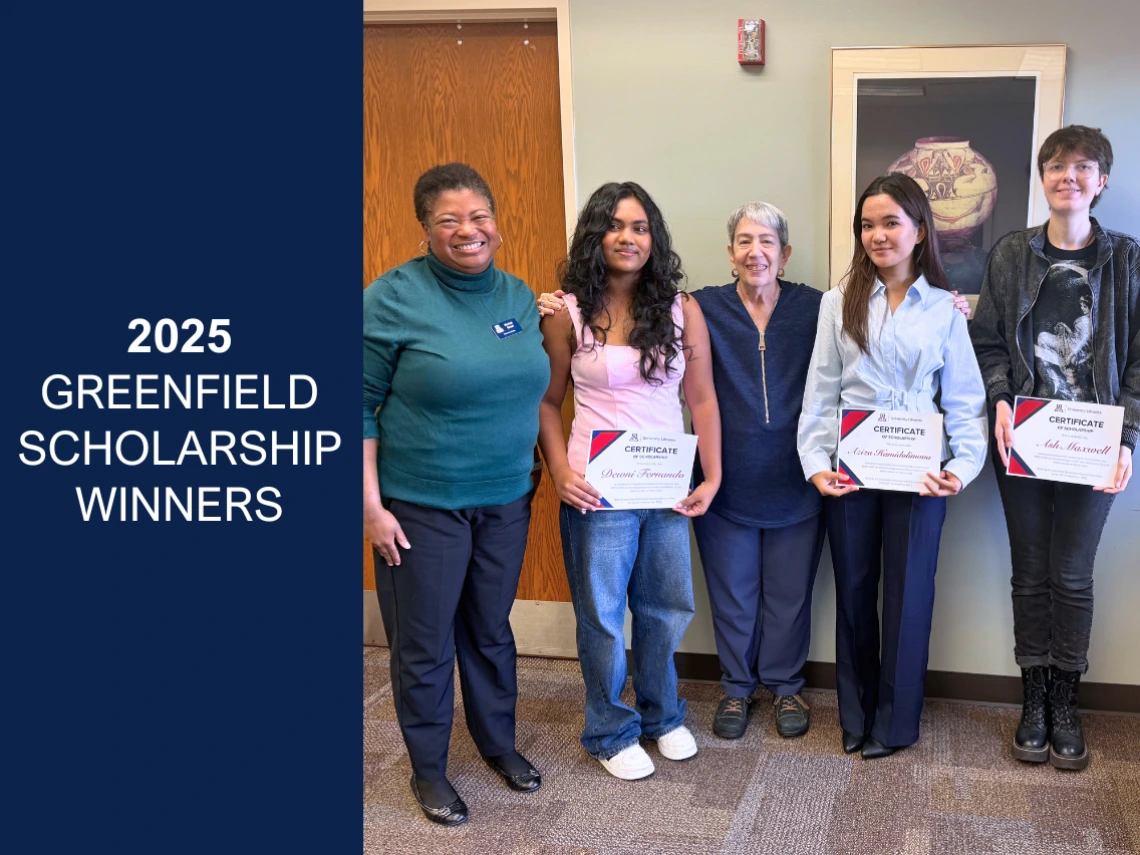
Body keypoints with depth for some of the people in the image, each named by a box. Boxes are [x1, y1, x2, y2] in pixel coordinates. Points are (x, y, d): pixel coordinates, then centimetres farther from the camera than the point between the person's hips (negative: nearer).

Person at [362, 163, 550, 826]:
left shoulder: (520, 297, 3)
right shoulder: (394, 297, -13)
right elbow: (362, 405, -11)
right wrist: (372, 506, -14)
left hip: (506, 501, 5)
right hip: (421, 507, -4)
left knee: (491, 629, 19)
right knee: (425, 645, 8)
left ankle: (499, 742, 40)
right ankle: (428, 769, 28)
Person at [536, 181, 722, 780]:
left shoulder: (681, 310, 1)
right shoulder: (568, 315, -5)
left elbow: (702, 399, 4)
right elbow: (547, 401, 0)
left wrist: (712, 478, 0)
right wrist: (560, 472, -12)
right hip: (597, 492, -3)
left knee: (667, 608, 14)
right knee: (602, 616, 8)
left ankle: (661, 716, 38)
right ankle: (610, 732, 28)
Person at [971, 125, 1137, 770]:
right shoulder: (1011, 255, 4)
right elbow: (989, 343, 5)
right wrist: (1001, 401, -13)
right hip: (1022, 439, 1)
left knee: (1073, 575, 4)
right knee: (1031, 572, 8)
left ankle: (1066, 701, 21)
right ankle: (1034, 698, 21)